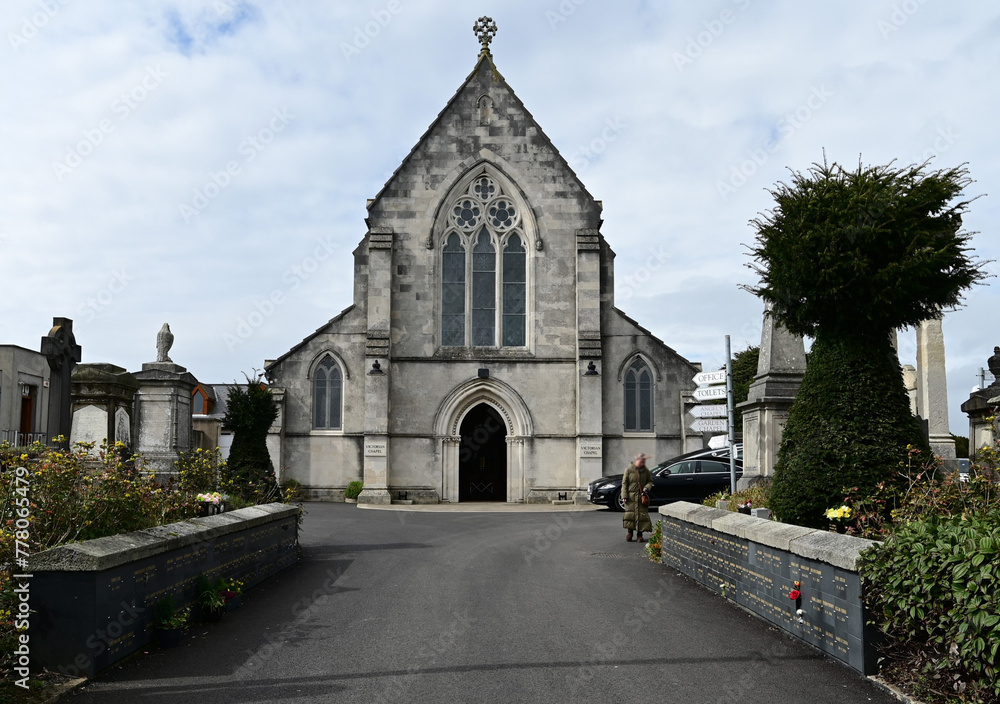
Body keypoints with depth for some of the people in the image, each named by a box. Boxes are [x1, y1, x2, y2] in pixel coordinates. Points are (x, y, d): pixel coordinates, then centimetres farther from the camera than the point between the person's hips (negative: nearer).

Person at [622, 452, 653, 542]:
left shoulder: (645, 470, 4)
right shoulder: (629, 470, -3)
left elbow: (650, 481, 14)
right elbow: (624, 483, 0)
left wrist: (647, 487, -9)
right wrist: (624, 496, -6)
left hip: (642, 496, 2)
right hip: (631, 496, -2)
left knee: (642, 514, -3)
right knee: (630, 514, 0)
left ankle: (639, 534, 7)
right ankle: (630, 532, 17)